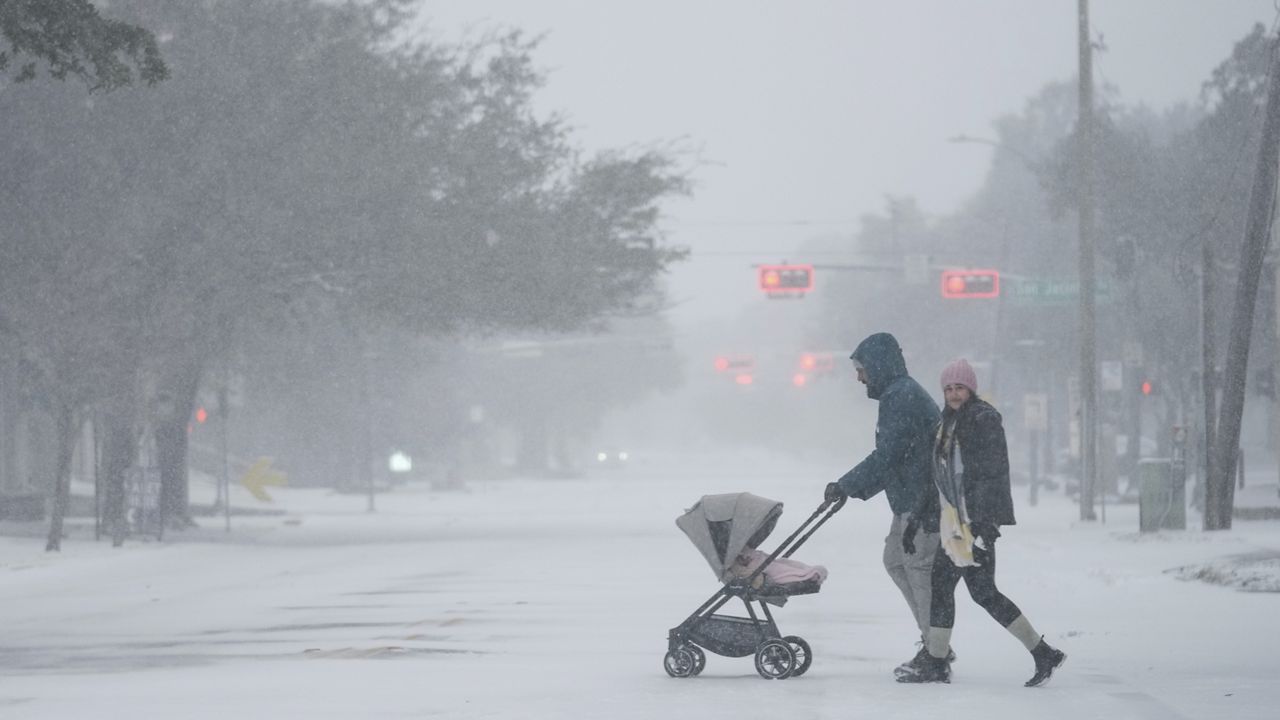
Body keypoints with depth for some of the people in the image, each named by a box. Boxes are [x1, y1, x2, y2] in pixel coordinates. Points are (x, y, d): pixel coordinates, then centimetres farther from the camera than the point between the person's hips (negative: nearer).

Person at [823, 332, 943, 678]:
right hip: (910, 499, 11)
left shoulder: (902, 398, -16)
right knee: (895, 560, 15)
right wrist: (854, 488, 15)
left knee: (919, 566, -7)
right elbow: (891, 458, 21)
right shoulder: (899, 395, 18)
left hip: (922, 501, -11)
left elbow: (886, 458, -21)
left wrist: (845, 486, -14)